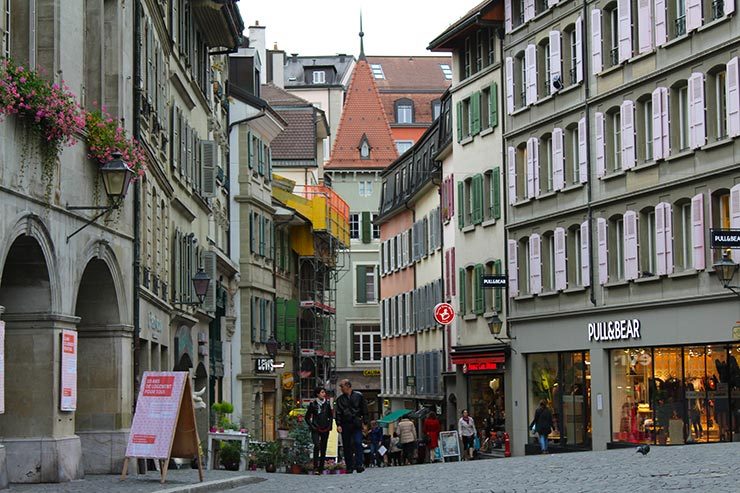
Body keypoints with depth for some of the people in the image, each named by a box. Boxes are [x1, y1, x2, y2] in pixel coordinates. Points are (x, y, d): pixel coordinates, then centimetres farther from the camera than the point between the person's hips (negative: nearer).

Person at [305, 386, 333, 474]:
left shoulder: (327, 403, 7)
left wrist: (329, 425, 7)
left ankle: (321, 468, 13)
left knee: (323, 449, 5)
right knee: (317, 446, -21)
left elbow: (331, 416, 19)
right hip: (316, 429, -4)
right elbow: (307, 417, 4)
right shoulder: (313, 404, -3)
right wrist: (312, 426, -4)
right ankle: (315, 468, -23)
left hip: (325, 429, 4)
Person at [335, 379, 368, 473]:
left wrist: (364, 422, 1)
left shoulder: (359, 396, 5)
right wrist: (338, 425, -4)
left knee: (358, 443, -16)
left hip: (356, 425, -2)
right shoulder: (340, 399, 9)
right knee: (347, 447, 3)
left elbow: (364, 410, 8)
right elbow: (337, 413, 7)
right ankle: (349, 467, 9)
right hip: (345, 425, 2)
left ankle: (358, 465, -17)